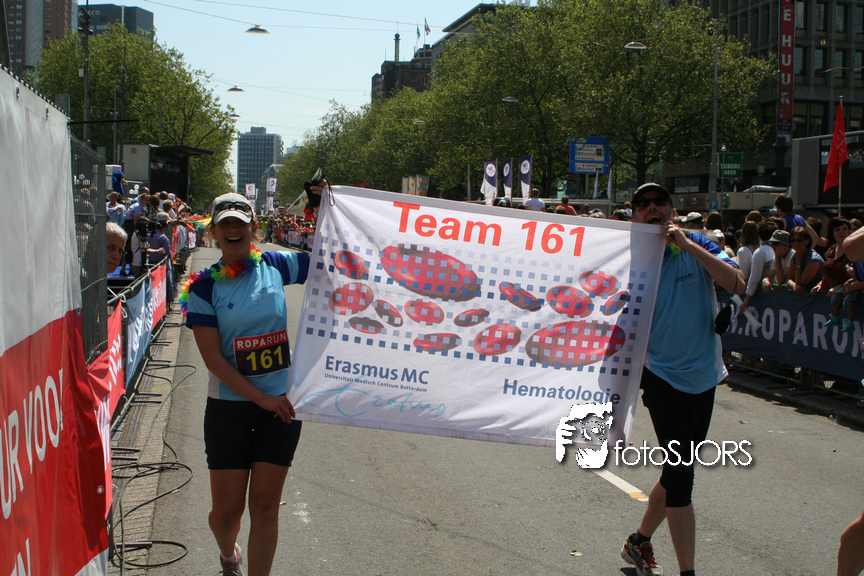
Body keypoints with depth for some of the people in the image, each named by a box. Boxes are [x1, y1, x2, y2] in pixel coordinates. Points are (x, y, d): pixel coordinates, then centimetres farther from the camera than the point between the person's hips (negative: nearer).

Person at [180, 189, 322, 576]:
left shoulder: (275, 266, 1)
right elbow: (212, 358, -10)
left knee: (265, 503, 2)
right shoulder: (204, 286, -5)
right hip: (229, 406, -1)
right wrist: (261, 398, -14)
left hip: (281, 403, 1)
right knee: (227, 507, 5)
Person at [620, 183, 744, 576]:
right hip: (662, 376, -3)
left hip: (703, 376, 3)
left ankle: (639, 542, 34)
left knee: (677, 472, 14)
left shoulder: (698, 248, -1)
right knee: (680, 473, -11)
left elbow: (737, 285, -17)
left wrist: (687, 244, -20)